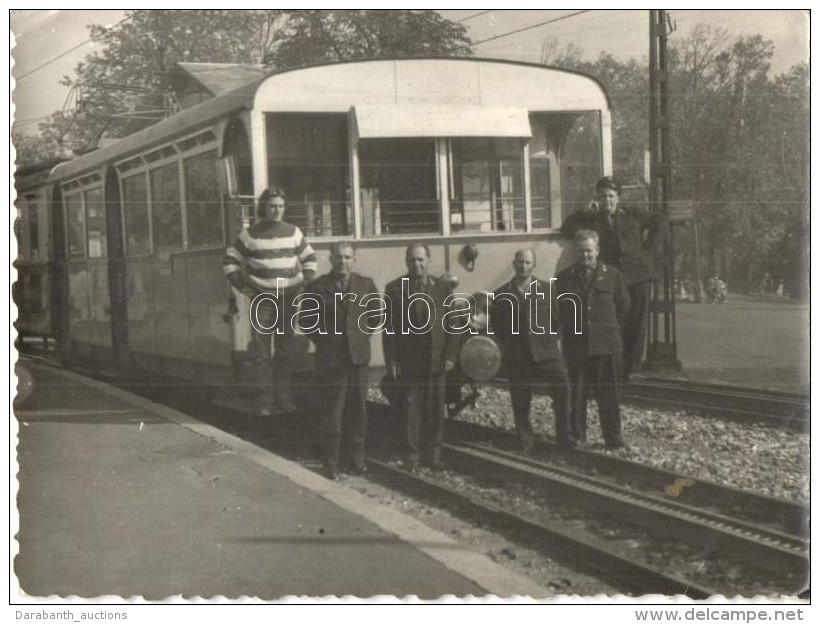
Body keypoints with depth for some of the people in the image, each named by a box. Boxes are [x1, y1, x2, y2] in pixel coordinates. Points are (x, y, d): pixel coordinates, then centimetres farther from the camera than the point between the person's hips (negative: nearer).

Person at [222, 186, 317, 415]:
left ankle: (283, 397, 13)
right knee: (262, 352, -4)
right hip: (262, 300, -2)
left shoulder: (293, 232, 7)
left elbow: (309, 258, 18)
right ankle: (265, 400, -1)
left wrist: (306, 283, 5)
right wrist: (243, 286, -1)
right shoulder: (250, 235, 0)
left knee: (285, 351, 6)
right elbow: (229, 262, 7)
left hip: (289, 299, 2)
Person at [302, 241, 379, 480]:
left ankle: (355, 459, 17)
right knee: (332, 413, -2)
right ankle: (331, 463, 6)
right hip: (330, 358, -3)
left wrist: (362, 336, 9)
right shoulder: (316, 288, -3)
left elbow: (375, 315, 17)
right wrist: (323, 342, 0)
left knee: (357, 411, 7)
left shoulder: (366, 285, 5)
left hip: (359, 355, 3)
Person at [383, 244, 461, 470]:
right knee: (411, 409, 0)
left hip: (437, 361, 2)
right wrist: (391, 361, -7)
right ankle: (412, 455, 10)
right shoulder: (394, 289, 0)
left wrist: (450, 356, -2)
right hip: (408, 362, -2)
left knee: (435, 409, 5)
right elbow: (389, 328, -1)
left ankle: (432, 454, 14)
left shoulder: (442, 288, 8)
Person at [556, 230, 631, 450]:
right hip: (575, 346, 1)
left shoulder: (613, 275, 3)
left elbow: (623, 306, 12)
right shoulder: (564, 278, 4)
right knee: (576, 396, 4)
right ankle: (576, 438, 14)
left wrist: (608, 327, 13)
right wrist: (572, 328, 9)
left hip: (607, 344, -1)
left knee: (608, 395, 3)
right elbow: (559, 310, 11)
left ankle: (614, 439, 12)